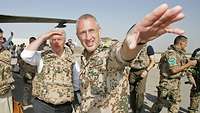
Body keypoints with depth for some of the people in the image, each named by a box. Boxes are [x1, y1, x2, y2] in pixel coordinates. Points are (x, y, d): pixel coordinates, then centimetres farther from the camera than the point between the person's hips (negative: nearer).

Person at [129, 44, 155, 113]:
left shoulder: (148, 47, -1)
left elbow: (152, 61, -3)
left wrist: (146, 71, -16)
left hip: (142, 71, -4)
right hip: (132, 71, 4)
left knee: (140, 92, -9)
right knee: (132, 92, 6)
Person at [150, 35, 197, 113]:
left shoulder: (180, 53, 8)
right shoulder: (171, 53, -21)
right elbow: (173, 70, -26)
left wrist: (190, 62, -1)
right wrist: (188, 64, -19)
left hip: (176, 81, 9)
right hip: (167, 82, -9)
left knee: (176, 101, 16)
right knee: (160, 101, 4)